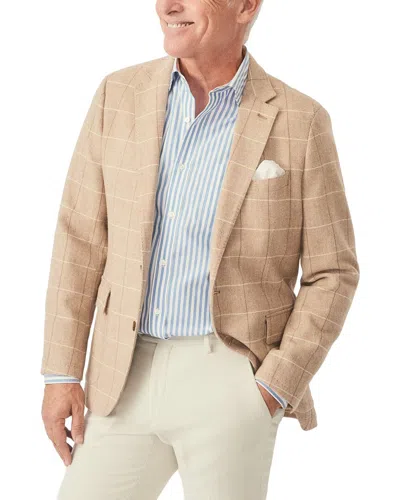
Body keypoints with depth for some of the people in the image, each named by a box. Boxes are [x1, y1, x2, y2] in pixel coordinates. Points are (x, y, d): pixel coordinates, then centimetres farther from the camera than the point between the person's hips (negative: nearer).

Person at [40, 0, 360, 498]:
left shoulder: (300, 122, -6)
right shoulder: (119, 94, 2)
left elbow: (331, 272, -2)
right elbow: (81, 237, 4)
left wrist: (275, 388, -11)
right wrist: (60, 374, 1)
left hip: (231, 380, -3)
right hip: (129, 378, 4)